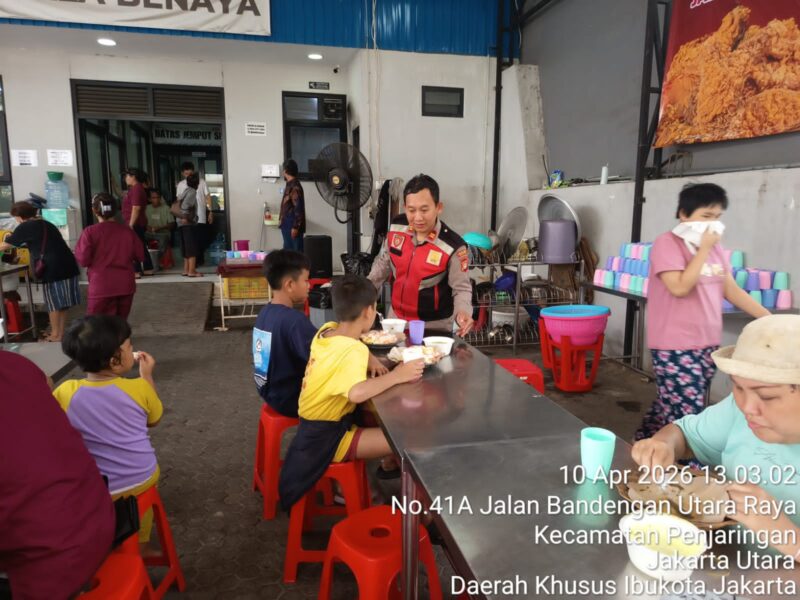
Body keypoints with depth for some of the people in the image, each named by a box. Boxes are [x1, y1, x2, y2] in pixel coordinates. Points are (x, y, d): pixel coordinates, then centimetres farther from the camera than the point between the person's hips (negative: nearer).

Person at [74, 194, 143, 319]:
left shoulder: (90, 232, -8)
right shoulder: (127, 231, 1)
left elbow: (84, 260, -9)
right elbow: (140, 256, 5)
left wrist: (78, 249, 10)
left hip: (102, 288, -3)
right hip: (126, 285, 4)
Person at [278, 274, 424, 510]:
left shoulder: (326, 330, -2)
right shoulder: (352, 350, -26)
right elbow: (356, 393, -44)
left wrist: (369, 359, 1)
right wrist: (396, 375, -30)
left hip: (316, 423, 9)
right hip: (325, 437, -9)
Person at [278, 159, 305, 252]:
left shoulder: (295, 186, -16)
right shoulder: (290, 185, 14)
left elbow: (298, 208, -21)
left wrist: (295, 227, -22)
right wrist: (282, 220, 23)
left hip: (293, 226, -10)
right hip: (287, 225, 10)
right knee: (287, 250, 12)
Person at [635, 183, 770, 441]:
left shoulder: (715, 247, 11)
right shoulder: (667, 243, -12)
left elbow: (731, 290, 15)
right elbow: (680, 287, -22)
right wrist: (704, 249, -17)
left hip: (707, 344, 7)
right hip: (675, 346, -7)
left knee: (672, 408, 17)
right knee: (686, 414, -8)